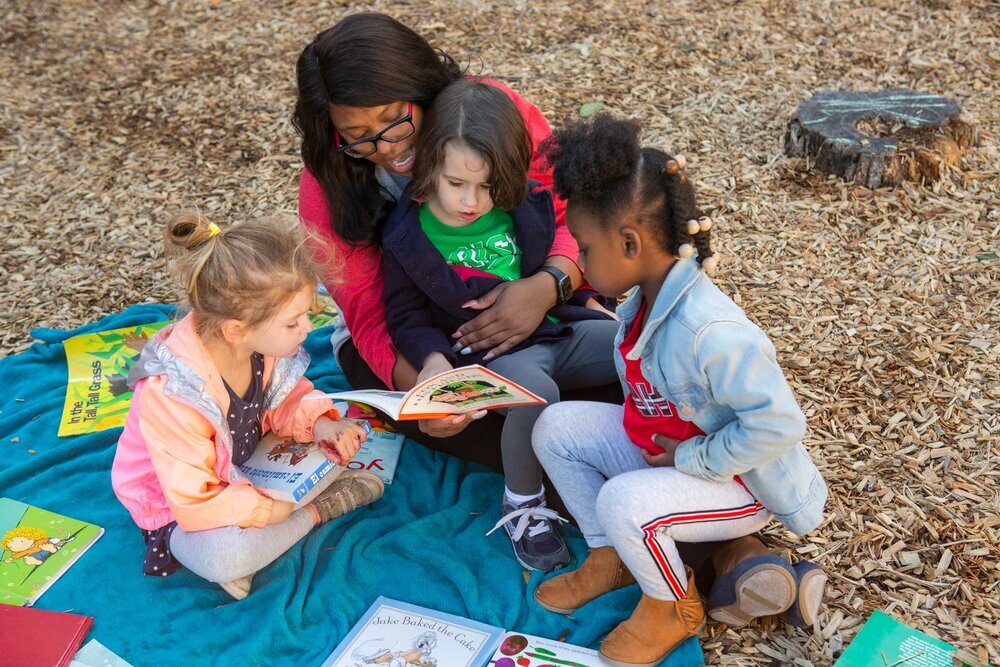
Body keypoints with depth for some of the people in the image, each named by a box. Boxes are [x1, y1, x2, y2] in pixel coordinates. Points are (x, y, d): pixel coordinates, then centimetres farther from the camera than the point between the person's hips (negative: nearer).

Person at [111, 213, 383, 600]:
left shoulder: (262, 345, -19)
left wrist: (318, 425, -19)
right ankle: (317, 510, -10)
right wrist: (267, 508, -30)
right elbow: (194, 503, -31)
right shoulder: (172, 397, -37)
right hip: (179, 510, -7)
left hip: (246, 471, 7)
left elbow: (288, 401, 0)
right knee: (223, 558, -37)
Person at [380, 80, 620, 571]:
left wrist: (590, 303, 11)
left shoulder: (525, 209, 5)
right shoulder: (408, 236, -4)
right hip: (492, 355, -4)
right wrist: (432, 359, -19)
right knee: (534, 391, -38)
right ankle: (521, 506, -10)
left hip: (558, 329, 5)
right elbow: (406, 315, -1)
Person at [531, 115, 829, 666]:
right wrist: (653, 437, -3)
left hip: (736, 481, -9)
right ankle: (611, 557, 14)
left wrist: (692, 459, -25)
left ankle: (674, 608, 1)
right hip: (663, 446, 9)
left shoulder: (709, 332, -36)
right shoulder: (645, 299, -7)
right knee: (556, 426, -2)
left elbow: (778, 423, -34)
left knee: (624, 502, -33)